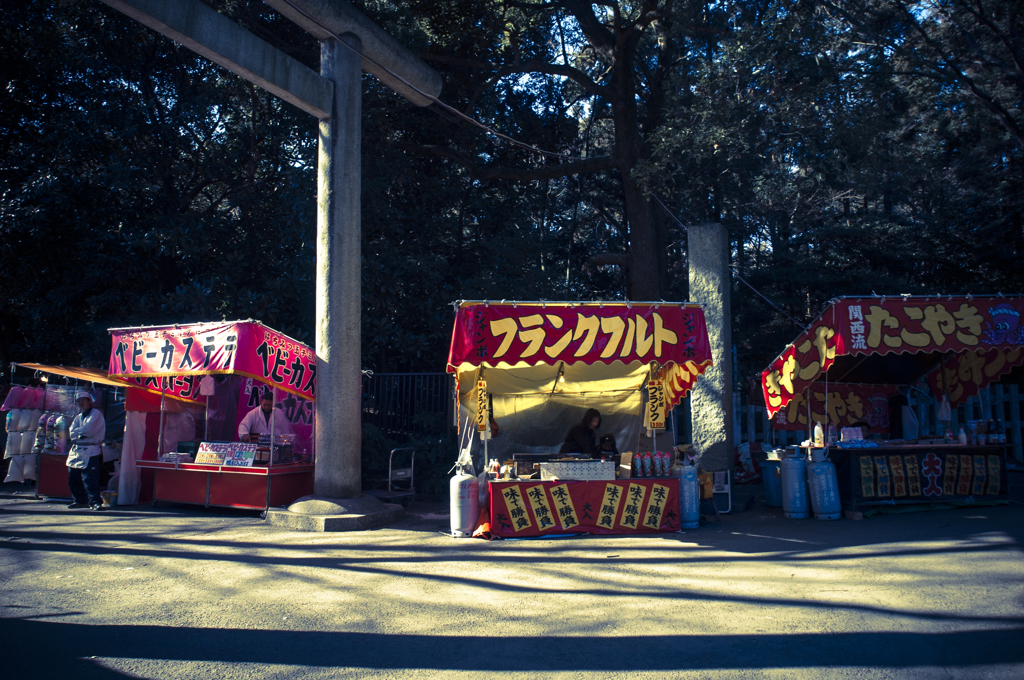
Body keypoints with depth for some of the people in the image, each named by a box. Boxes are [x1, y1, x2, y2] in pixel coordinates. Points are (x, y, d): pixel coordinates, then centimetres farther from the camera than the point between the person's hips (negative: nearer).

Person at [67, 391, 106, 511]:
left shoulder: (96, 414, -3)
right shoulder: (78, 417, 21)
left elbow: (88, 429, -15)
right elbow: (71, 432, 8)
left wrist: (77, 432, 0)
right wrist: (81, 433, -11)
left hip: (91, 452, -8)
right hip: (76, 450, 8)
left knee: (90, 478, -13)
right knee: (73, 478, 10)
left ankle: (95, 501, -11)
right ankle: (81, 500, 22)